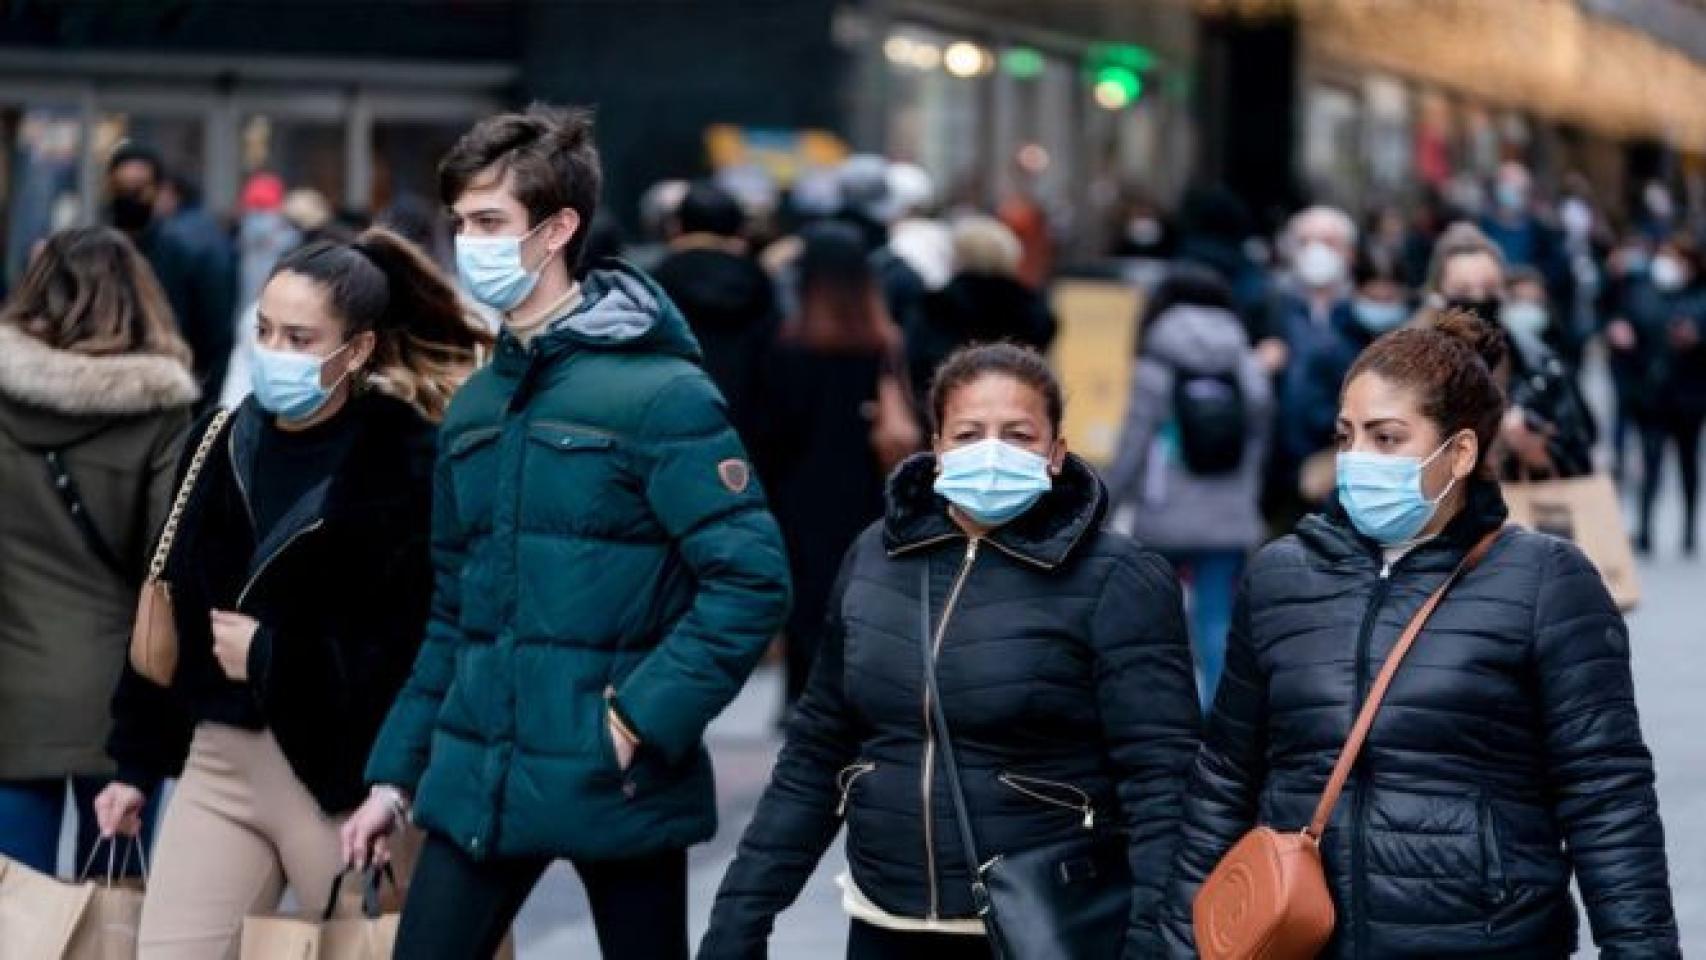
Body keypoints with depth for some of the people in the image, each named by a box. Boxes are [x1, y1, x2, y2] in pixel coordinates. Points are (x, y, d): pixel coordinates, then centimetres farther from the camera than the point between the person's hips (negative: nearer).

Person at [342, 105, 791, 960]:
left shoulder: (658, 393, -11)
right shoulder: (475, 405, 11)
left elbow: (753, 581, -17)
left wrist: (641, 722, -19)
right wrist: (395, 774, 14)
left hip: (617, 786, -6)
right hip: (477, 780, 6)